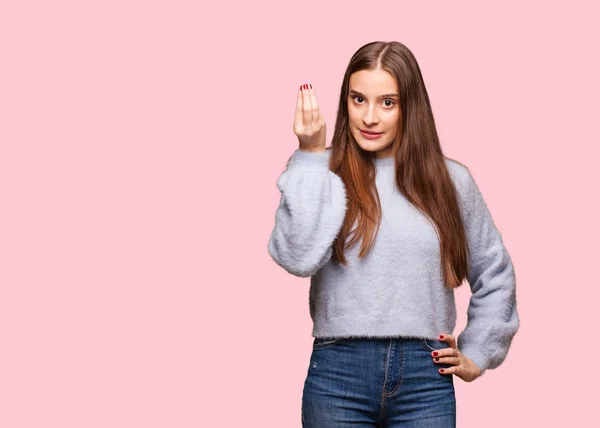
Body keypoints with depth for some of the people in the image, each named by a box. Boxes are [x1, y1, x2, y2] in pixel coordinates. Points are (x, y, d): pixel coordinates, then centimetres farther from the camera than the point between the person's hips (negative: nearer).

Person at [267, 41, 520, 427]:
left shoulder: (450, 180, 6)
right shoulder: (320, 170, 1)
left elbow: (495, 274, 17)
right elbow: (299, 258, -16)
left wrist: (477, 355, 13)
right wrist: (311, 156, -12)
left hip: (425, 380, 1)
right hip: (338, 374, -1)